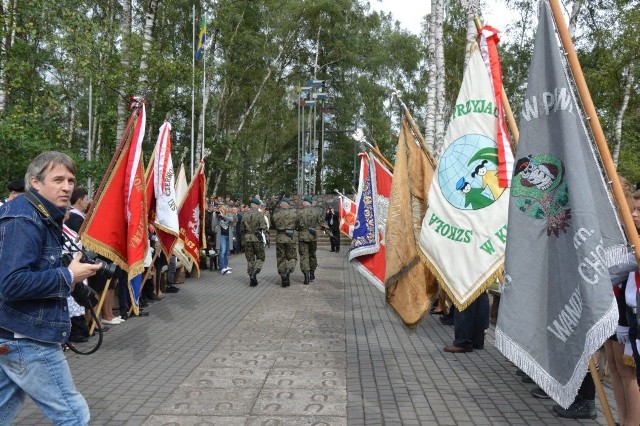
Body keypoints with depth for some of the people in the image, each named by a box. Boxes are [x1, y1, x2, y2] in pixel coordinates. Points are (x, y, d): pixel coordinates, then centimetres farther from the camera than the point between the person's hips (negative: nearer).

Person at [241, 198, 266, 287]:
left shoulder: (245, 215, 6)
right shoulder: (260, 214, -5)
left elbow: (242, 229, 10)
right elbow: (262, 227, -14)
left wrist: (243, 241, 17)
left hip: (247, 238, 4)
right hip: (257, 238, -3)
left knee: (250, 259, 9)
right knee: (260, 258, 8)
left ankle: (252, 279, 8)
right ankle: (254, 273, -14)